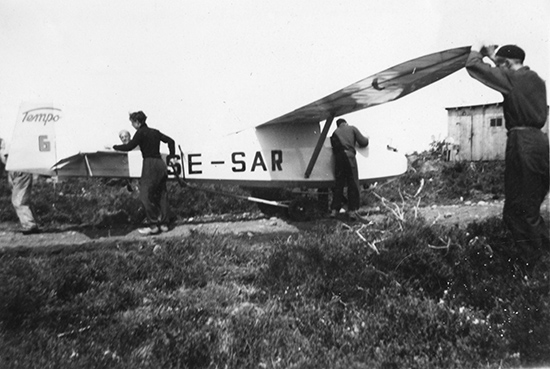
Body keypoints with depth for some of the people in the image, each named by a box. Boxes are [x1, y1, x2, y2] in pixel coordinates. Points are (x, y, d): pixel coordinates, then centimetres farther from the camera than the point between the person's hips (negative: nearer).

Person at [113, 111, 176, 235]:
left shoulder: (141, 132, -6)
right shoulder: (155, 132, 16)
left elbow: (129, 146, -12)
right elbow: (170, 141, 20)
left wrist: (114, 147, 1)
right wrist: (172, 156, 21)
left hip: (150, 164, -8)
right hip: (160, 164, 8)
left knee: (145, 195, -4)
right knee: (161, 195, 10)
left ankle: (154, 225, -6)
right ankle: (164, 224, 14)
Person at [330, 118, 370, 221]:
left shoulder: (335, 132, 22)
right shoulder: (352, 128, 15)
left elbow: (334, 146, 8)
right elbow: (363, 142, 12)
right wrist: (366, 139, 33)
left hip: (338, 157, 3)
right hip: (349, 155, -3)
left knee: (339, 183, 9)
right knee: (353, 183, 1)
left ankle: (334, 209, 7)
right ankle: (352, 210, -1)